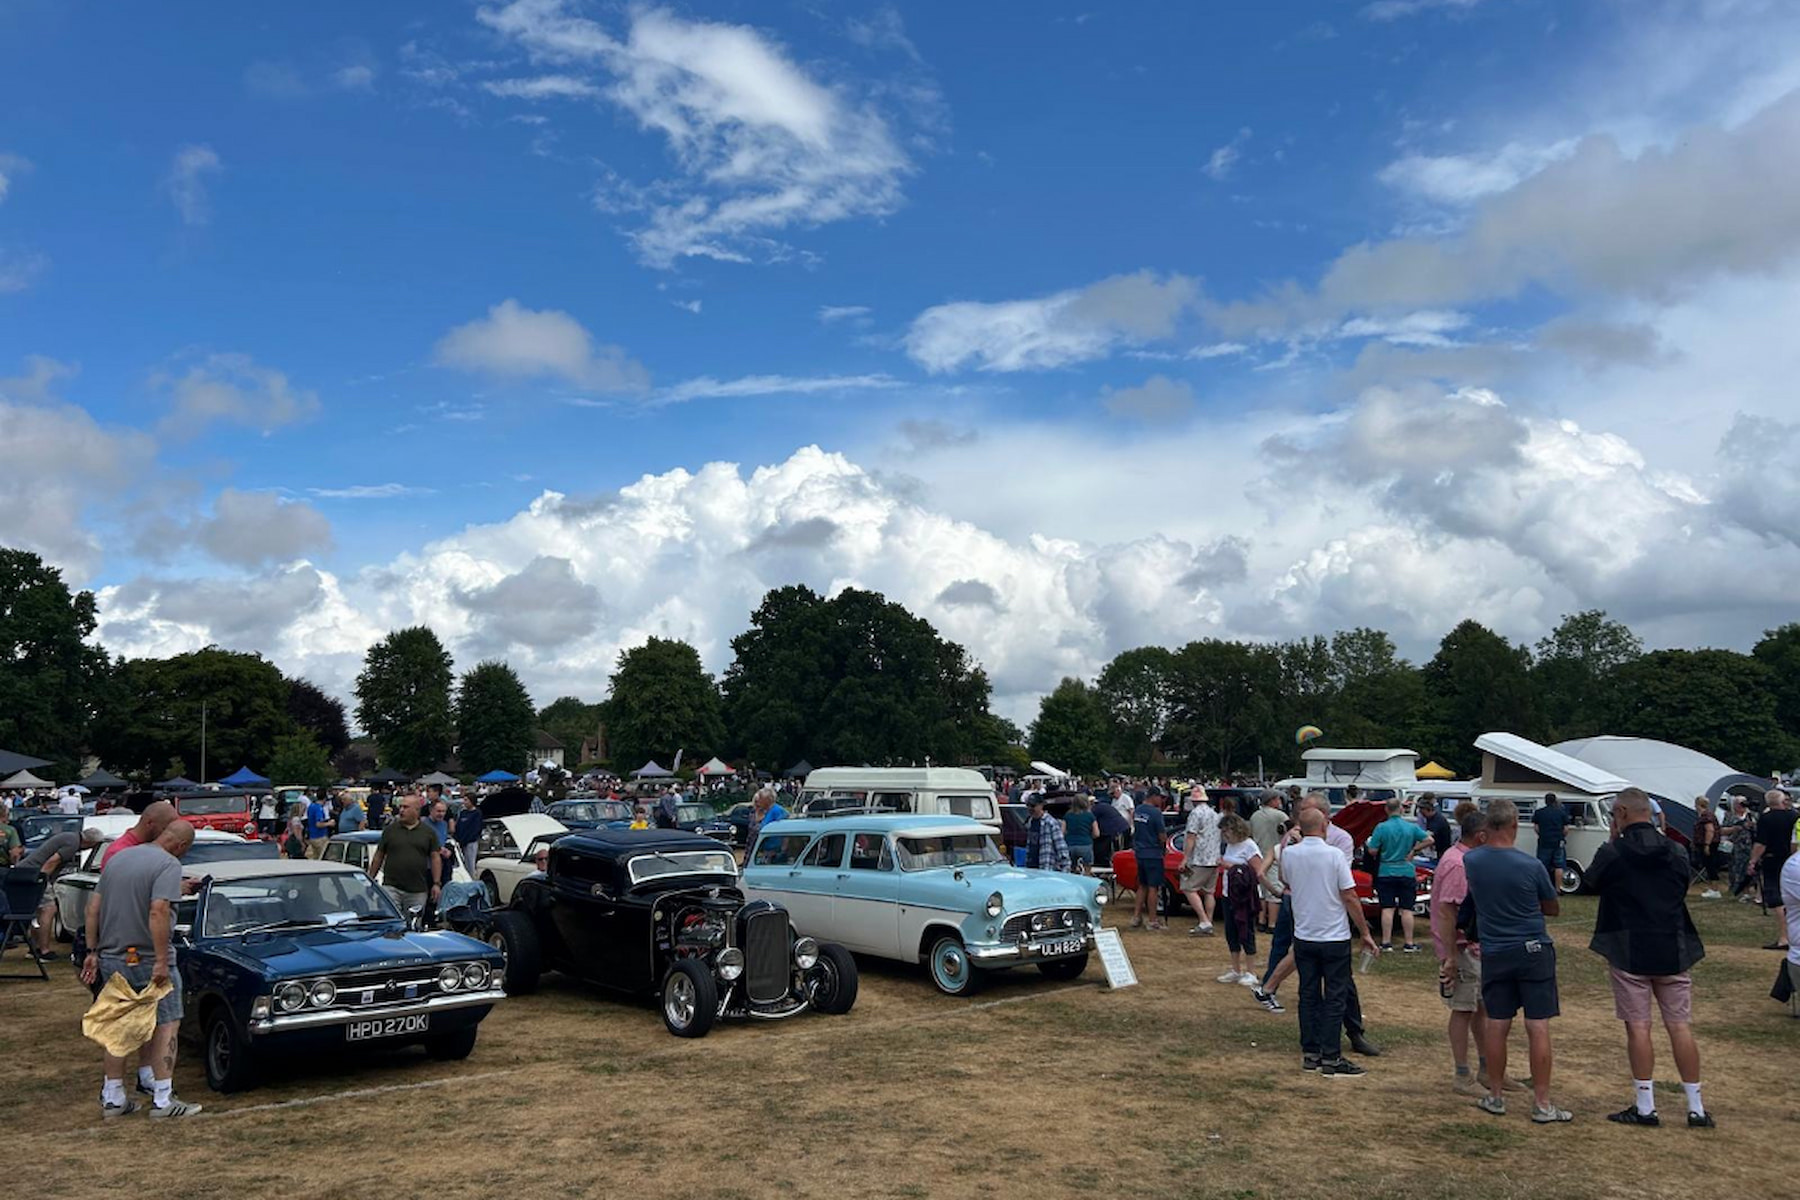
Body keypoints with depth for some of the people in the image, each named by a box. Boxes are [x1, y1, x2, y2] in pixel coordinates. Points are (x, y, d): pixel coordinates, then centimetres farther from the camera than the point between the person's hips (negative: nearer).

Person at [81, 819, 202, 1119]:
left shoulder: (118, 858, 10)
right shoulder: (168, 864, -14)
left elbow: (93, 908, 11)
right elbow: (158, 911, -26)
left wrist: (93, 952, 14)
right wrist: (162, 961, -25)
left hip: (110, 958, 7)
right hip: (147, 958, -7)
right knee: (166, 1024, 2)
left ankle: (112, 1098, 21)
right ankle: (163, 1100, -1)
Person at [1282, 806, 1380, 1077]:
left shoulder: (1289, 854, -3)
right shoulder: (1334, 856, -14)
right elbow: (1350, 898, -12)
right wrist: (1365, 933, -3)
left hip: (1303, 938, 4)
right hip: (1334, 938, -4)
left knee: (1308, 996, 12)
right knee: (1334, 999, 3)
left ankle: (1310, 1054, 16)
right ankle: (1330, 1058, 4)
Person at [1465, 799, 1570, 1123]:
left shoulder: (1470, 861, -7)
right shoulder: (1531, 866, -13)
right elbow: (1553, 909, 2)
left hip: (1494, 953, 3)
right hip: (1534, 951, -3)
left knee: (1497, 1027, 10)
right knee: (1538, 1028, 3)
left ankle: (1495, 1097, 20)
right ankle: (1542, 1105, 7)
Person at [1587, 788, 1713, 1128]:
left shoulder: (1613, 853, -11)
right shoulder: (1675, 852, 1)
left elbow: (1593, 879, 7)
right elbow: (1686, 884, 16)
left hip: (1628, 953, -4)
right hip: (1673, 952, 4)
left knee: (1637, 1028, 2)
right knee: (1681, 1027, 8)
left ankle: (1645, 1107, 6)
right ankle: (1697, 1108, 12)